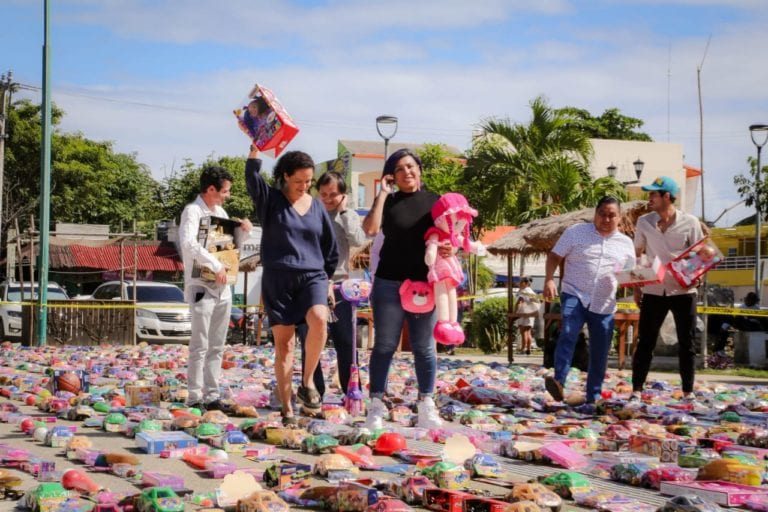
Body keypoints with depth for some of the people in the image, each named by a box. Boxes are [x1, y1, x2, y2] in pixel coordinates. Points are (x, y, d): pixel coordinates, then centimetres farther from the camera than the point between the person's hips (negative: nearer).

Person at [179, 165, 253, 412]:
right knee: (200, 346, -6)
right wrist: (216, 265, -26)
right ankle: (194, 398, -3)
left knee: (217, 347, 9)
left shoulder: (220, 212, 14)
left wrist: (243, 230, 5)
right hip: (201, 286, -8)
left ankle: (212, 396, 13)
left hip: (222, 286, 8)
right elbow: (189, 243, -27)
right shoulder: (193, 211, -10)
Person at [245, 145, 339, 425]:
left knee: (319, 320, -28)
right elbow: (252, 177, -16)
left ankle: (307, 383, -10)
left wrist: (328, 278, 18)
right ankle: (287, 409, 6)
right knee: (283, 342, -1)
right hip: (277, 279, -1)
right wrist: (255, 149, -30)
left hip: (312, 276, 2)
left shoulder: (317, 206, 11)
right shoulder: (270, 200, 3)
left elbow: (330, 246, 19)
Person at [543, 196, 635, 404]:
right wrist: (549, 280, -14)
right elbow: (554, 256, 2)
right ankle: (559, 382, -32)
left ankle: (594, 396, 20)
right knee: (567, 334, -28)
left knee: (600, 352, 7)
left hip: (604, 305, 3)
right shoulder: (576, 232, 1)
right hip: (574, 296, -3)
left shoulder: (626, 243, 10)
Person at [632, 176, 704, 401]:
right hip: (653, 291, 1)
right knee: (645, 342, 1)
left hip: (683, 291, -1)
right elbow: (637, 255, 11)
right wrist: (636, 287, 8)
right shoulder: (644, 222, 3)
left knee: (686, 344, 5)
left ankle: (688, 392, 14)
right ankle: (636, 390, 6)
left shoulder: (690, 222, -5)